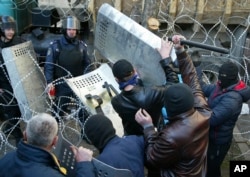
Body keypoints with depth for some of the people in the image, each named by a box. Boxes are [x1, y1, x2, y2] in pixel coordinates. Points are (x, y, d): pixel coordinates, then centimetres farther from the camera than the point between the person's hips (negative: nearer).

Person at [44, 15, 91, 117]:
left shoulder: (82, 46, 1)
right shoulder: (55, 46, -6)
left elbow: (87, 64, 6)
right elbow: (49, 65, -5)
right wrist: (49, 82, -15)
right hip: (62, 85, -2)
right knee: (60, 110, 12)